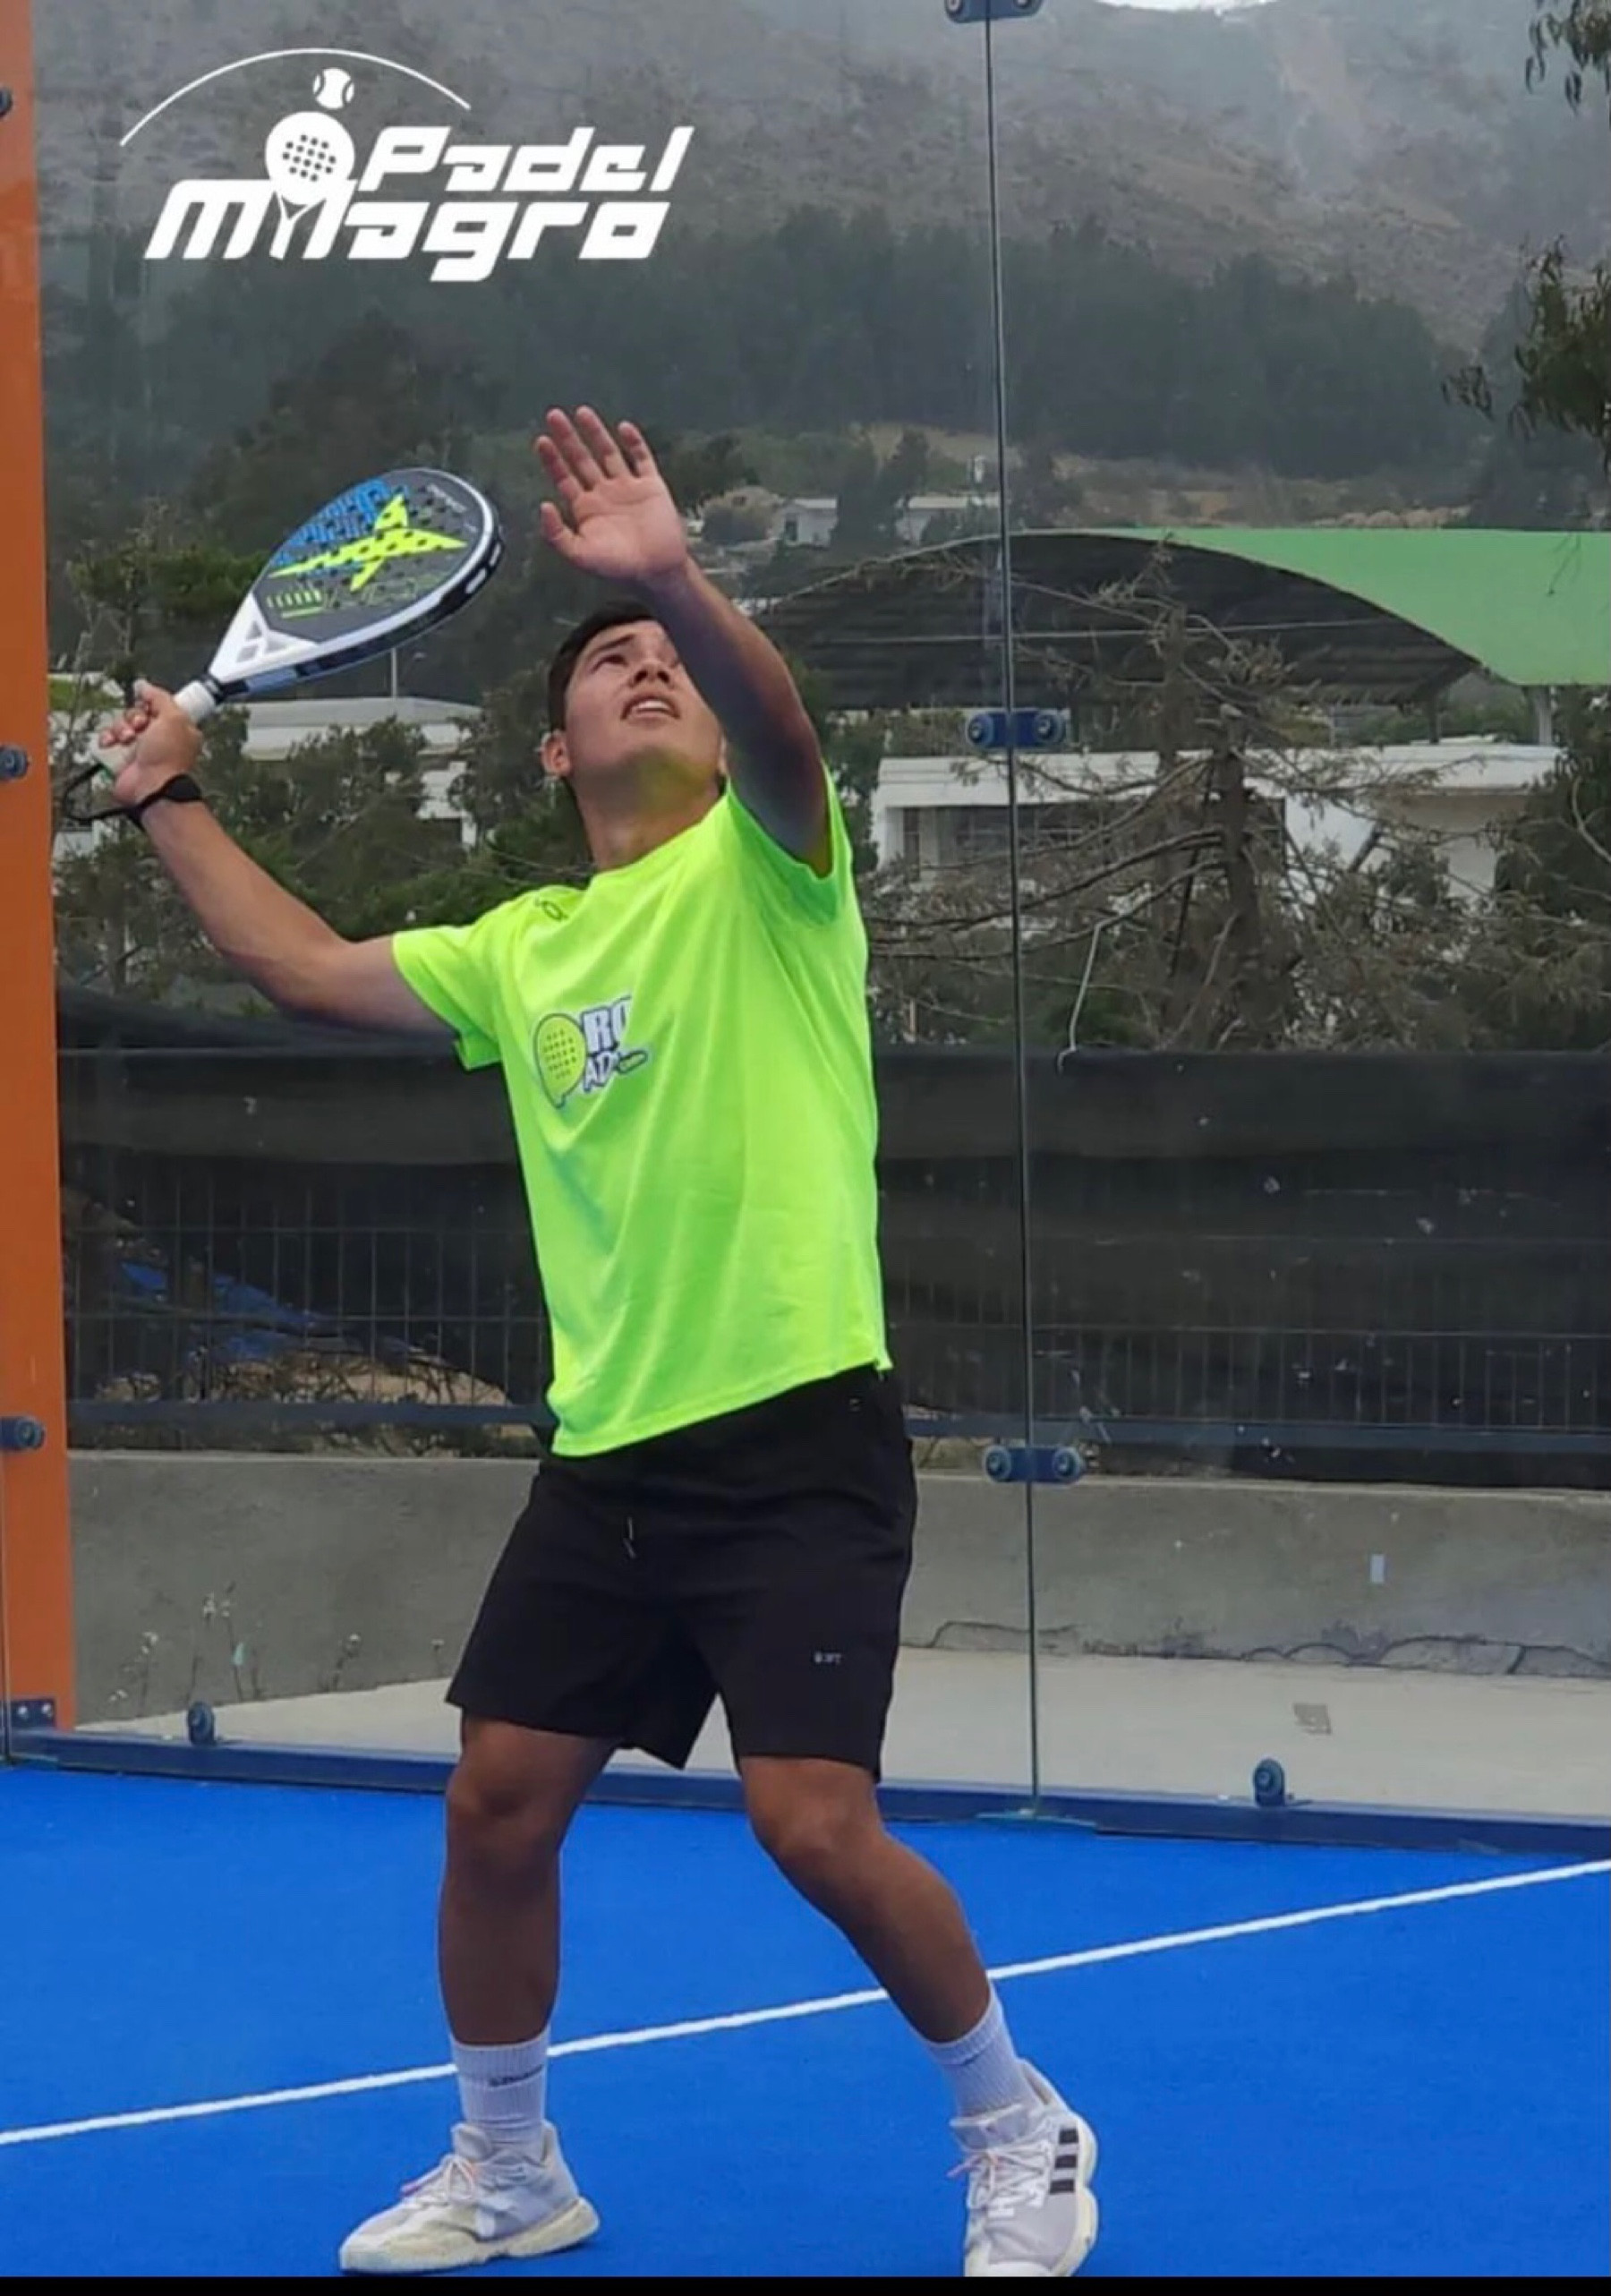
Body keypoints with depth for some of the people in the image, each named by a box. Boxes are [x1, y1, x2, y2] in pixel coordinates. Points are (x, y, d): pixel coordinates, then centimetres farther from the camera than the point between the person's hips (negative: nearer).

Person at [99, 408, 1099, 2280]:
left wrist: (675, 582, -43)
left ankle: (1021, 2134, 9)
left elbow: (778, 729, -25)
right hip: (604, 1457, 6)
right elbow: (307, 969, 25)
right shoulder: (522, 950, 15)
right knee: (496, 1804, 5)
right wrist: (168, 801, 23)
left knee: (812, 1819, -13)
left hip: (797, 1439, -6)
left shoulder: (761, 869, -2)